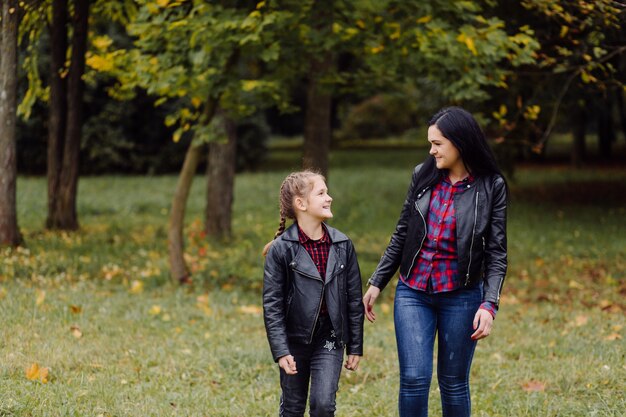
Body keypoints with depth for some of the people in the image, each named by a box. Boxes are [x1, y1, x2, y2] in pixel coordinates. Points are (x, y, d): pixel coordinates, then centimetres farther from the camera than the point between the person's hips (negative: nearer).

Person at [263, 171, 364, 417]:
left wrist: (355, 347, 6)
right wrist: (280, 351, -14)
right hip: (295, 339, -1)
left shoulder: (342, 244, -1)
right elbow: (271, 304, -9)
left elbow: (354, 298, 5)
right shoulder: (281, 249, -9)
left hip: (329, 340, 1)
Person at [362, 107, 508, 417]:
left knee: (453, 383, 7)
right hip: (413, 292, 2)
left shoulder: (491, 187, -5)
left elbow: (496, 251, -4)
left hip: (461, 296, -2)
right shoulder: (423, 176, 3)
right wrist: (376, 283, 10)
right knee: (414, 379, -7)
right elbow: (401, 235, 11)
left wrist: (489, 304, -15)